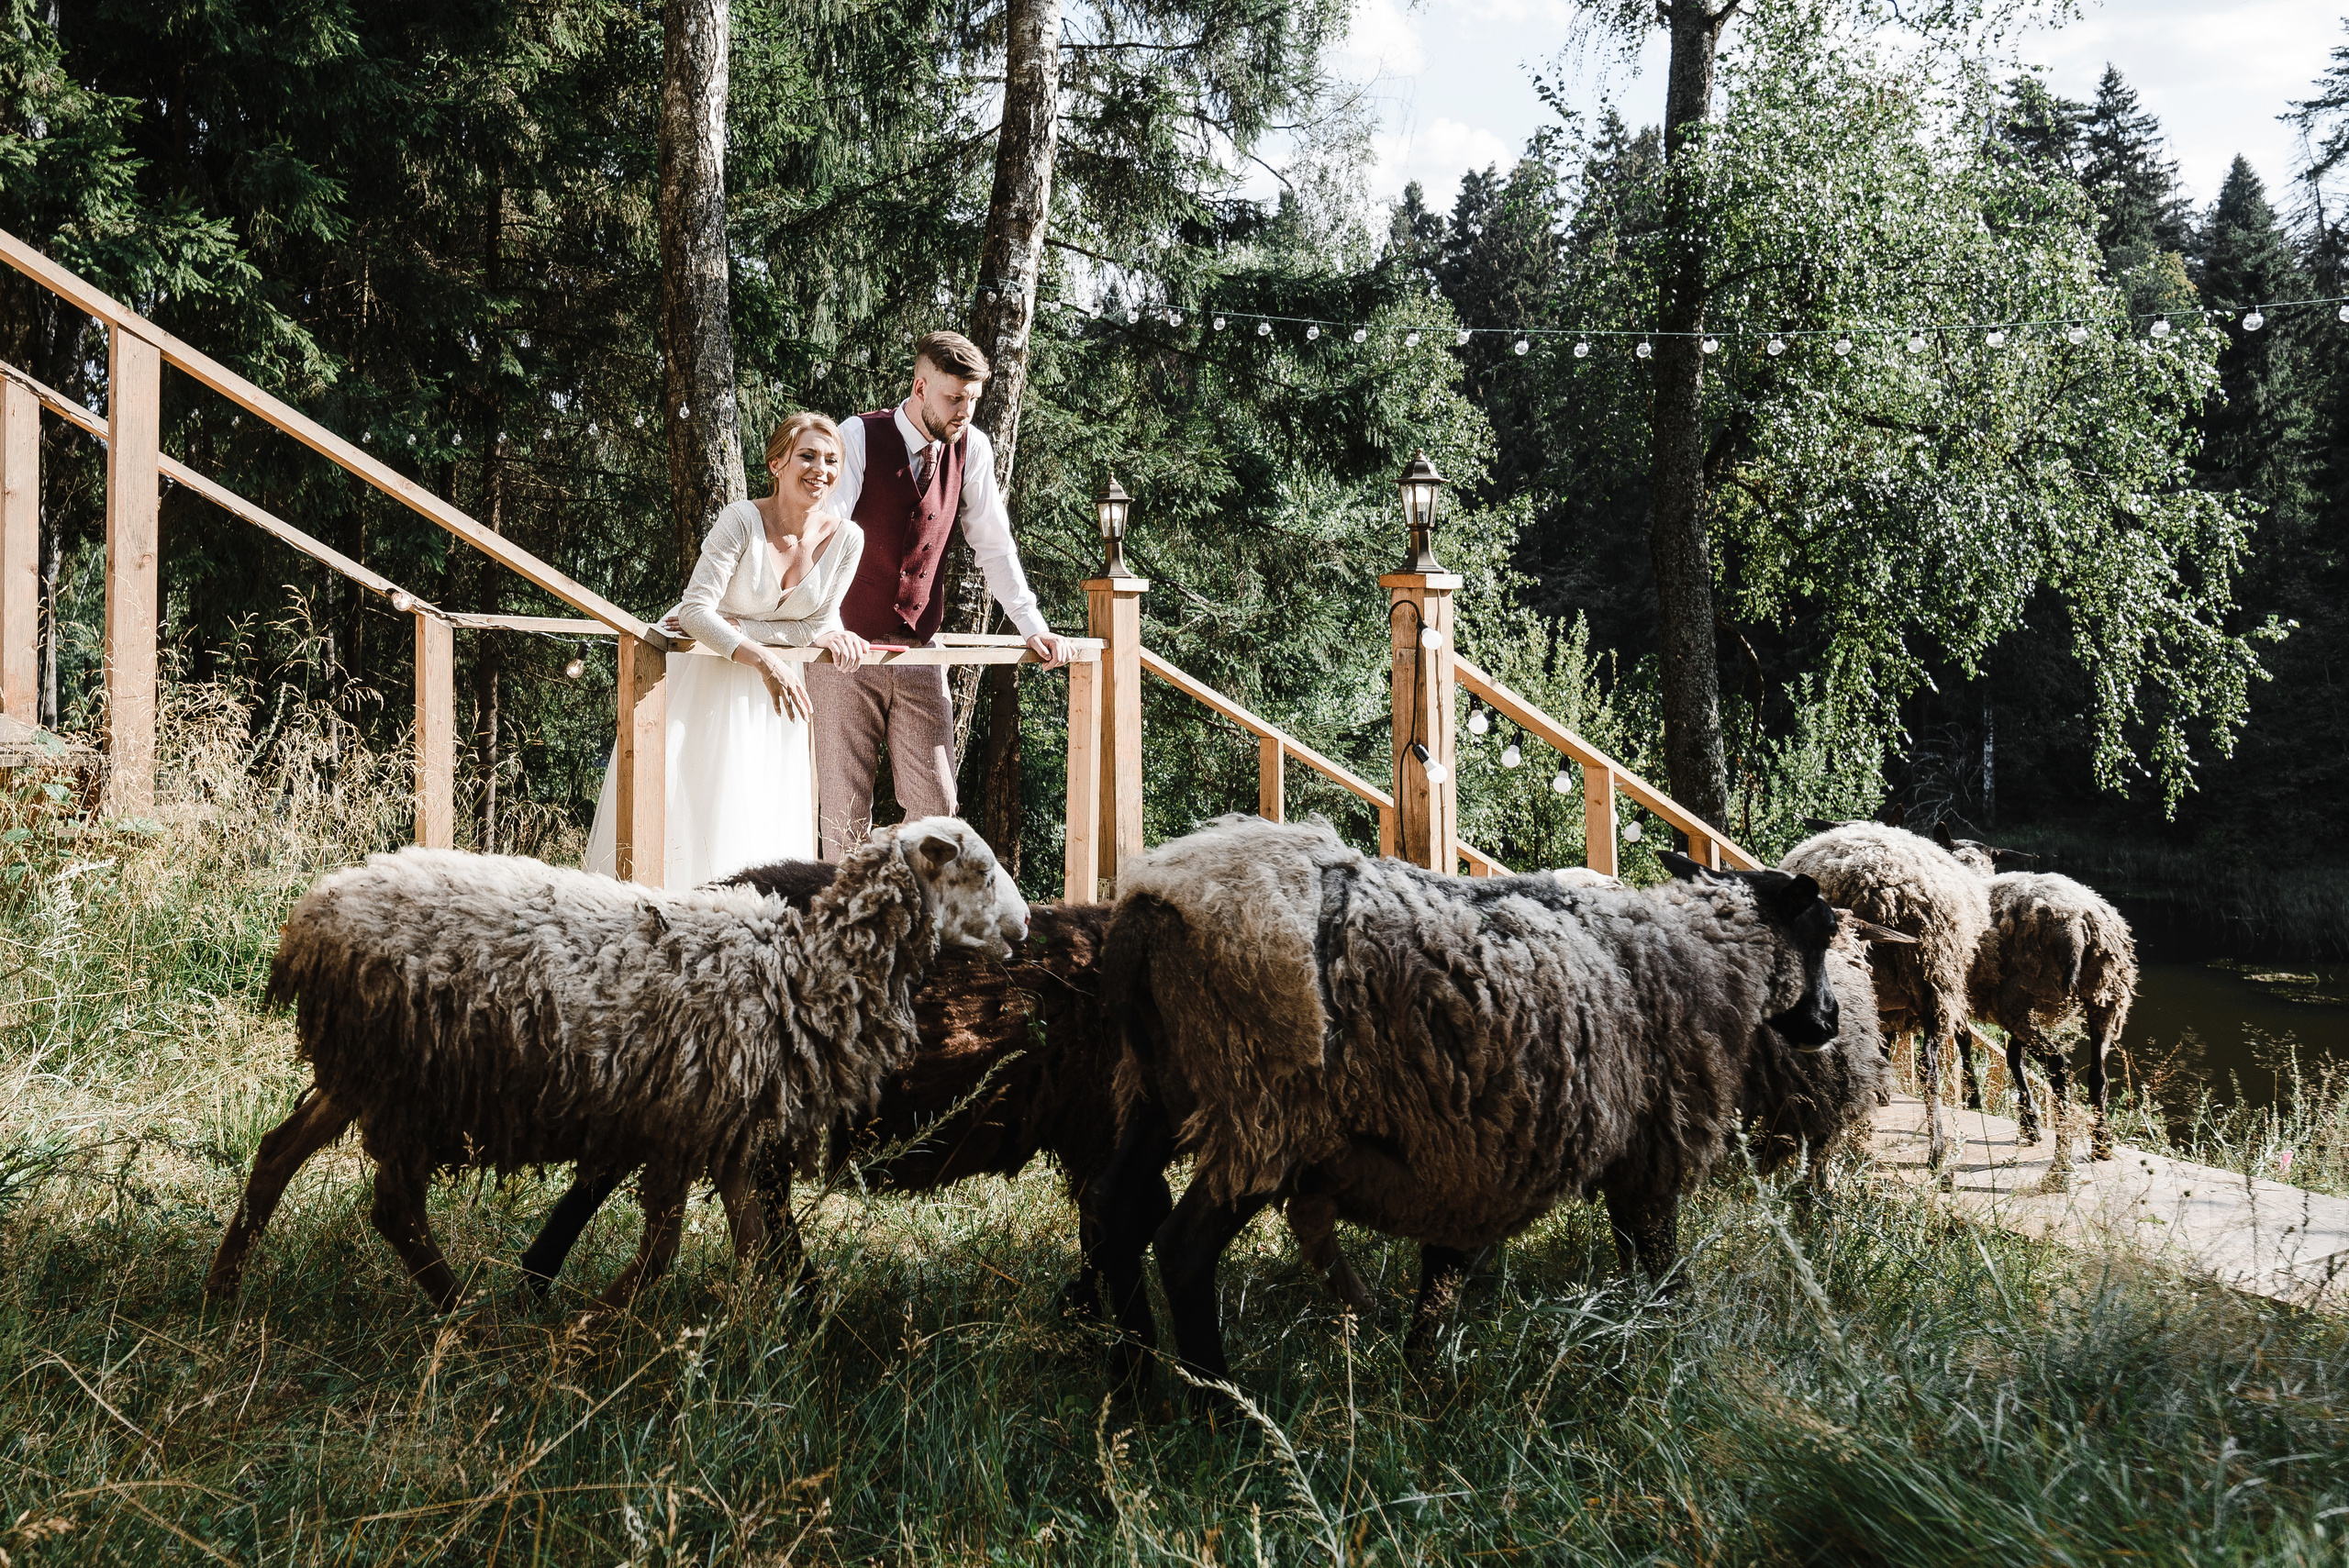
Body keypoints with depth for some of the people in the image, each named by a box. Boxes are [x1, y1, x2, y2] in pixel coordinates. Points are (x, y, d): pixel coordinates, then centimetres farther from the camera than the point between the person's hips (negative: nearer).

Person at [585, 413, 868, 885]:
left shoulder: (846, 539, -11)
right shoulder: (743, 520, -21)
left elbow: (818, 625, -5)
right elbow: (697, 610, -24)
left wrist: (737, 626, -15)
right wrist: (764, 659, -36)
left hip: (770, 687, 3)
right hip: (700, 670, -3)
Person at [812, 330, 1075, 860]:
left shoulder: (971, 448, 2)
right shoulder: (859, 437, -9)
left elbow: (993, 543, 9)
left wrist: (1033, 627, 1)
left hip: (919, 652, 3)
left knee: (936, 806, -1)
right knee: (845, 806, -2)